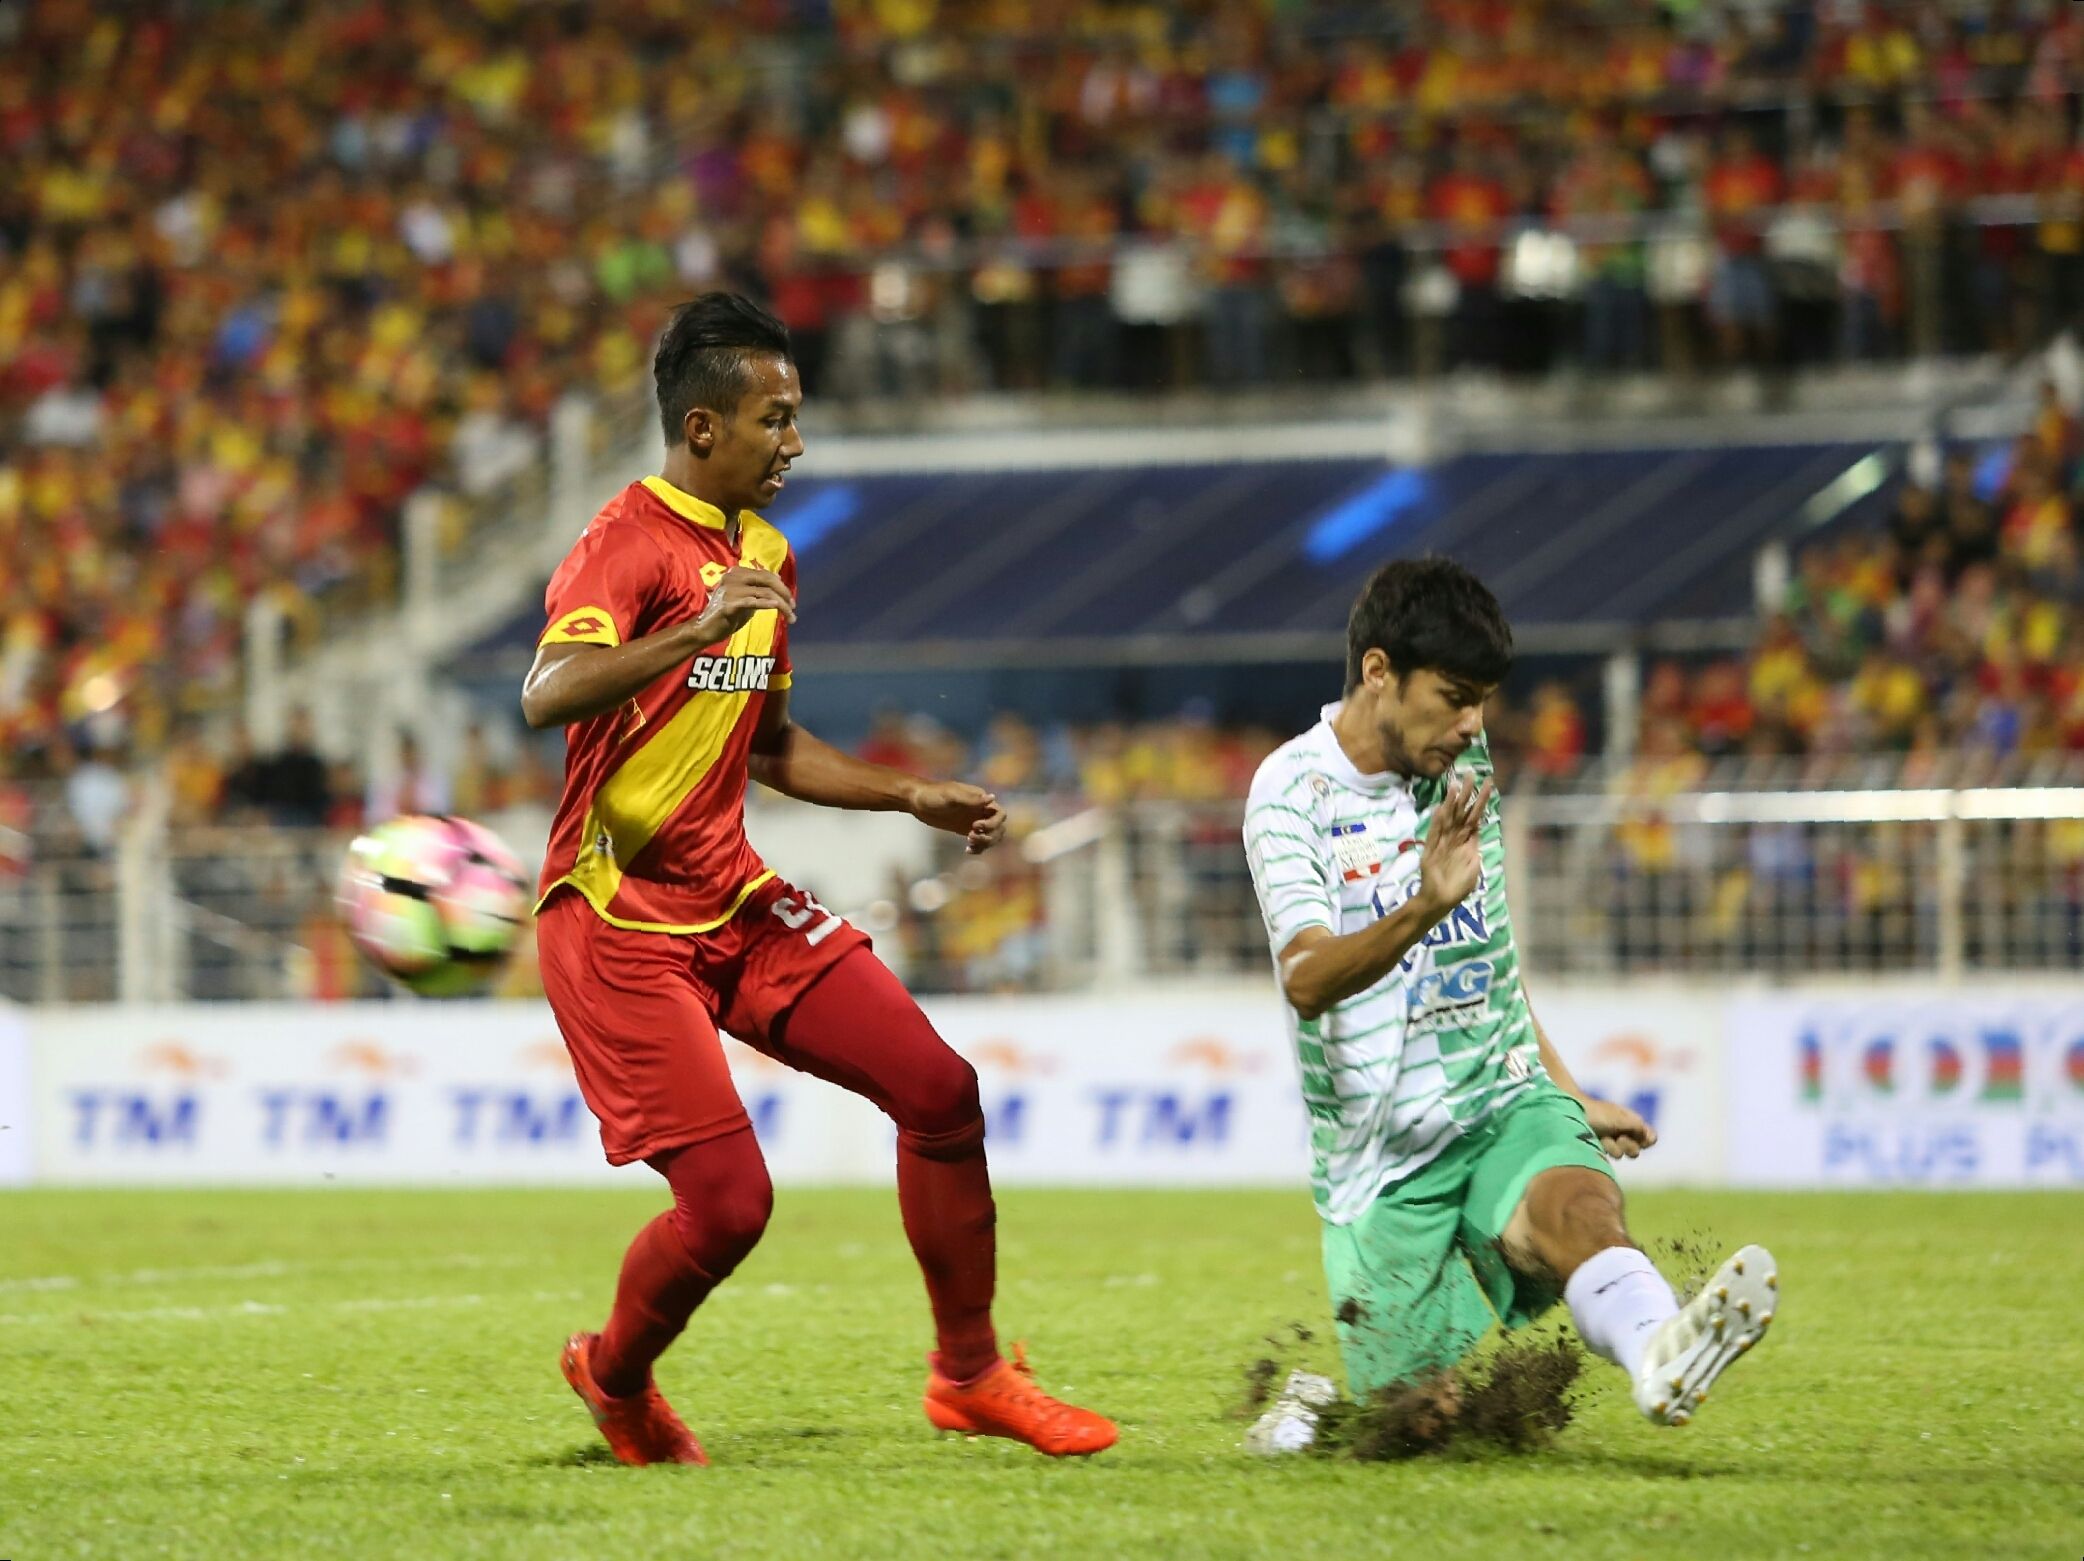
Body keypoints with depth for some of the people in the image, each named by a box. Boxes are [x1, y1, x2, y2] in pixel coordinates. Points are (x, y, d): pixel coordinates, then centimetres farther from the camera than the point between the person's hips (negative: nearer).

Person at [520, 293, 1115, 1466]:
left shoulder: (769, 556, 13)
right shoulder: (628, 543, -15)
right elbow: (548, 697, -33)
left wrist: (911, 796, 17)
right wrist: (692, 631, -45)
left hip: (736, 901, 8)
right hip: (620, 919, -8)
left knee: (940, 1088, -2)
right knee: (729, 1200, -13)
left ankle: (970, 1373, 13)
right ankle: (615, 1380, 18)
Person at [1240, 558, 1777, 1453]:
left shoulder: (1463, 763, 10)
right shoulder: (1294, 790, -9)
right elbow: (1306, 980, -26)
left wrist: (1570, 1096, 30)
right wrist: (1422, 909, -43)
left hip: (1504, 1107, 3)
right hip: (1383, 1165, -3)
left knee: (1575, 1203, -31)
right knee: (1438, 1416, -6)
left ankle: (1660, 1350, -62)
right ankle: (1324, 1402, 26)